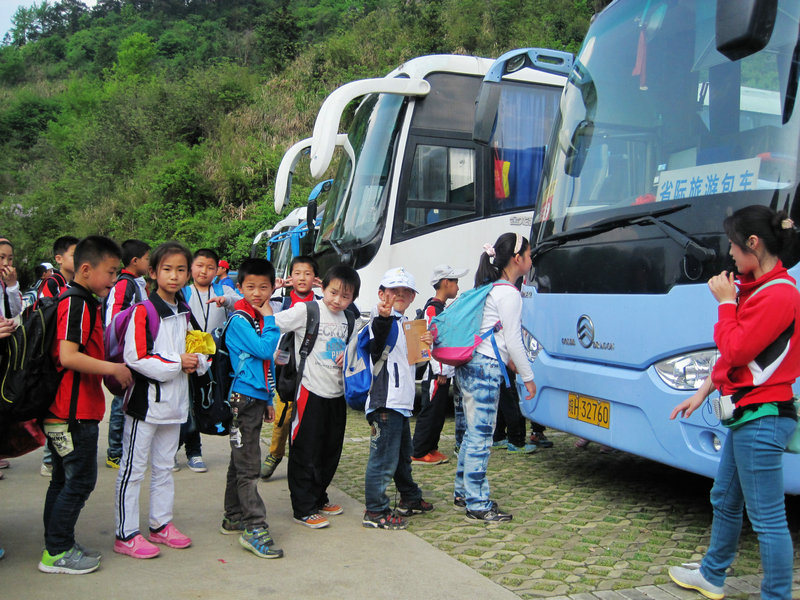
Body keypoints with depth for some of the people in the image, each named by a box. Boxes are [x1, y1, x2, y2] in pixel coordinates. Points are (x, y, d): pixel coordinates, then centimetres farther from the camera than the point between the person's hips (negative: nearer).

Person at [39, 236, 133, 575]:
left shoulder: (83, 303, 14)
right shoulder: (77, 304, -17)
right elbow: (67, 356, -27)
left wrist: (110, 374, 17)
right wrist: (115, 369, -20)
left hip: (66, 410, 10)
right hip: (75, 411, -10)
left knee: (64, 479, 17)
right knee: (80, 481, -1)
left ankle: (57, 546, 27)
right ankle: (57, 552, 9)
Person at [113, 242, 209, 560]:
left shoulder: (185, 313, 10)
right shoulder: (144, 311, -12)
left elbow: (196, 349, 21)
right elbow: (135, 358, -20)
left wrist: (196, 361, -2)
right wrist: (177, 363, -17)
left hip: (174, 400, 7)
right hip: (146, 399, -7)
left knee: (164, 467, 17)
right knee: (133, 468, 0)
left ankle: (160, 525, 28)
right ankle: (126, 535, 10)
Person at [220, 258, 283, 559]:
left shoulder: (261, 319, 15)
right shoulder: (239, 320, -12)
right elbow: (265, 349, -23)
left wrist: (269, 400, 21)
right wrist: (269, 319, -13)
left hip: (257, 398, 9)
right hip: (244, 398, -9)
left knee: (241, 463, 17)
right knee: (248, 467, -7)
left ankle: (233, 518, 27)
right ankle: (254, 529, -5)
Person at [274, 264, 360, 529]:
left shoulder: (345, 318, 9)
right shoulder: (306, 310, -10)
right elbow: (272, 324, -15)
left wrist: (349, 354, 3)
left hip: (336, 393, 7)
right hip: (311, 391, -7)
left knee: (331, 450, 15)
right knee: (306, 452, 0)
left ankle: (318, 498, 31)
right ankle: (303, 509, 11)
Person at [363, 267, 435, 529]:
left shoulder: (403, 322, 17)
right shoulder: (384, 320, -12)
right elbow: (377, 347, -34)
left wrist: (424, 344, 8)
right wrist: (382, 318, -51)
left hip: (401, 402, 11)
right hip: (385, 401, -11)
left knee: (404, 452, 24)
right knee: (384, 457, -7)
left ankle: (410, 498, 40)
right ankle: (375, 512, 3)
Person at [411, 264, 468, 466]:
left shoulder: (444, 309, 17)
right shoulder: (432, 309, -14)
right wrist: (439, 371, -20)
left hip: (445, 371, 10)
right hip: (435, 373, -10)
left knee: (439, 412, 14)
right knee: (429, 412, -4)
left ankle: (431, 448, 23)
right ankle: (418, 453, 3)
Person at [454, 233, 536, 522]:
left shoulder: (490, 289, 17)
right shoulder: (509, 293, -11)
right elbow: (513, 340, -11)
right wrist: (528, 376, -3)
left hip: (470, 365, 10)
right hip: (485, 368, -10)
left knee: (474, 433, 16)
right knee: (481, 436, -5)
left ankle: (463, 492, 25)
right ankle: (478, 504, 1)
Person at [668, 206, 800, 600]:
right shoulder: (756, 288, 11)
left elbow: (735, 351, -20)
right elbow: (732, 354, 15)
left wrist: (726, 302, -9)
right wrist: (701, 393, 15)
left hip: (761, 419, -11)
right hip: (747, 415, 11)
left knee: (767, 516, -1)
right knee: (725, 501, 23)